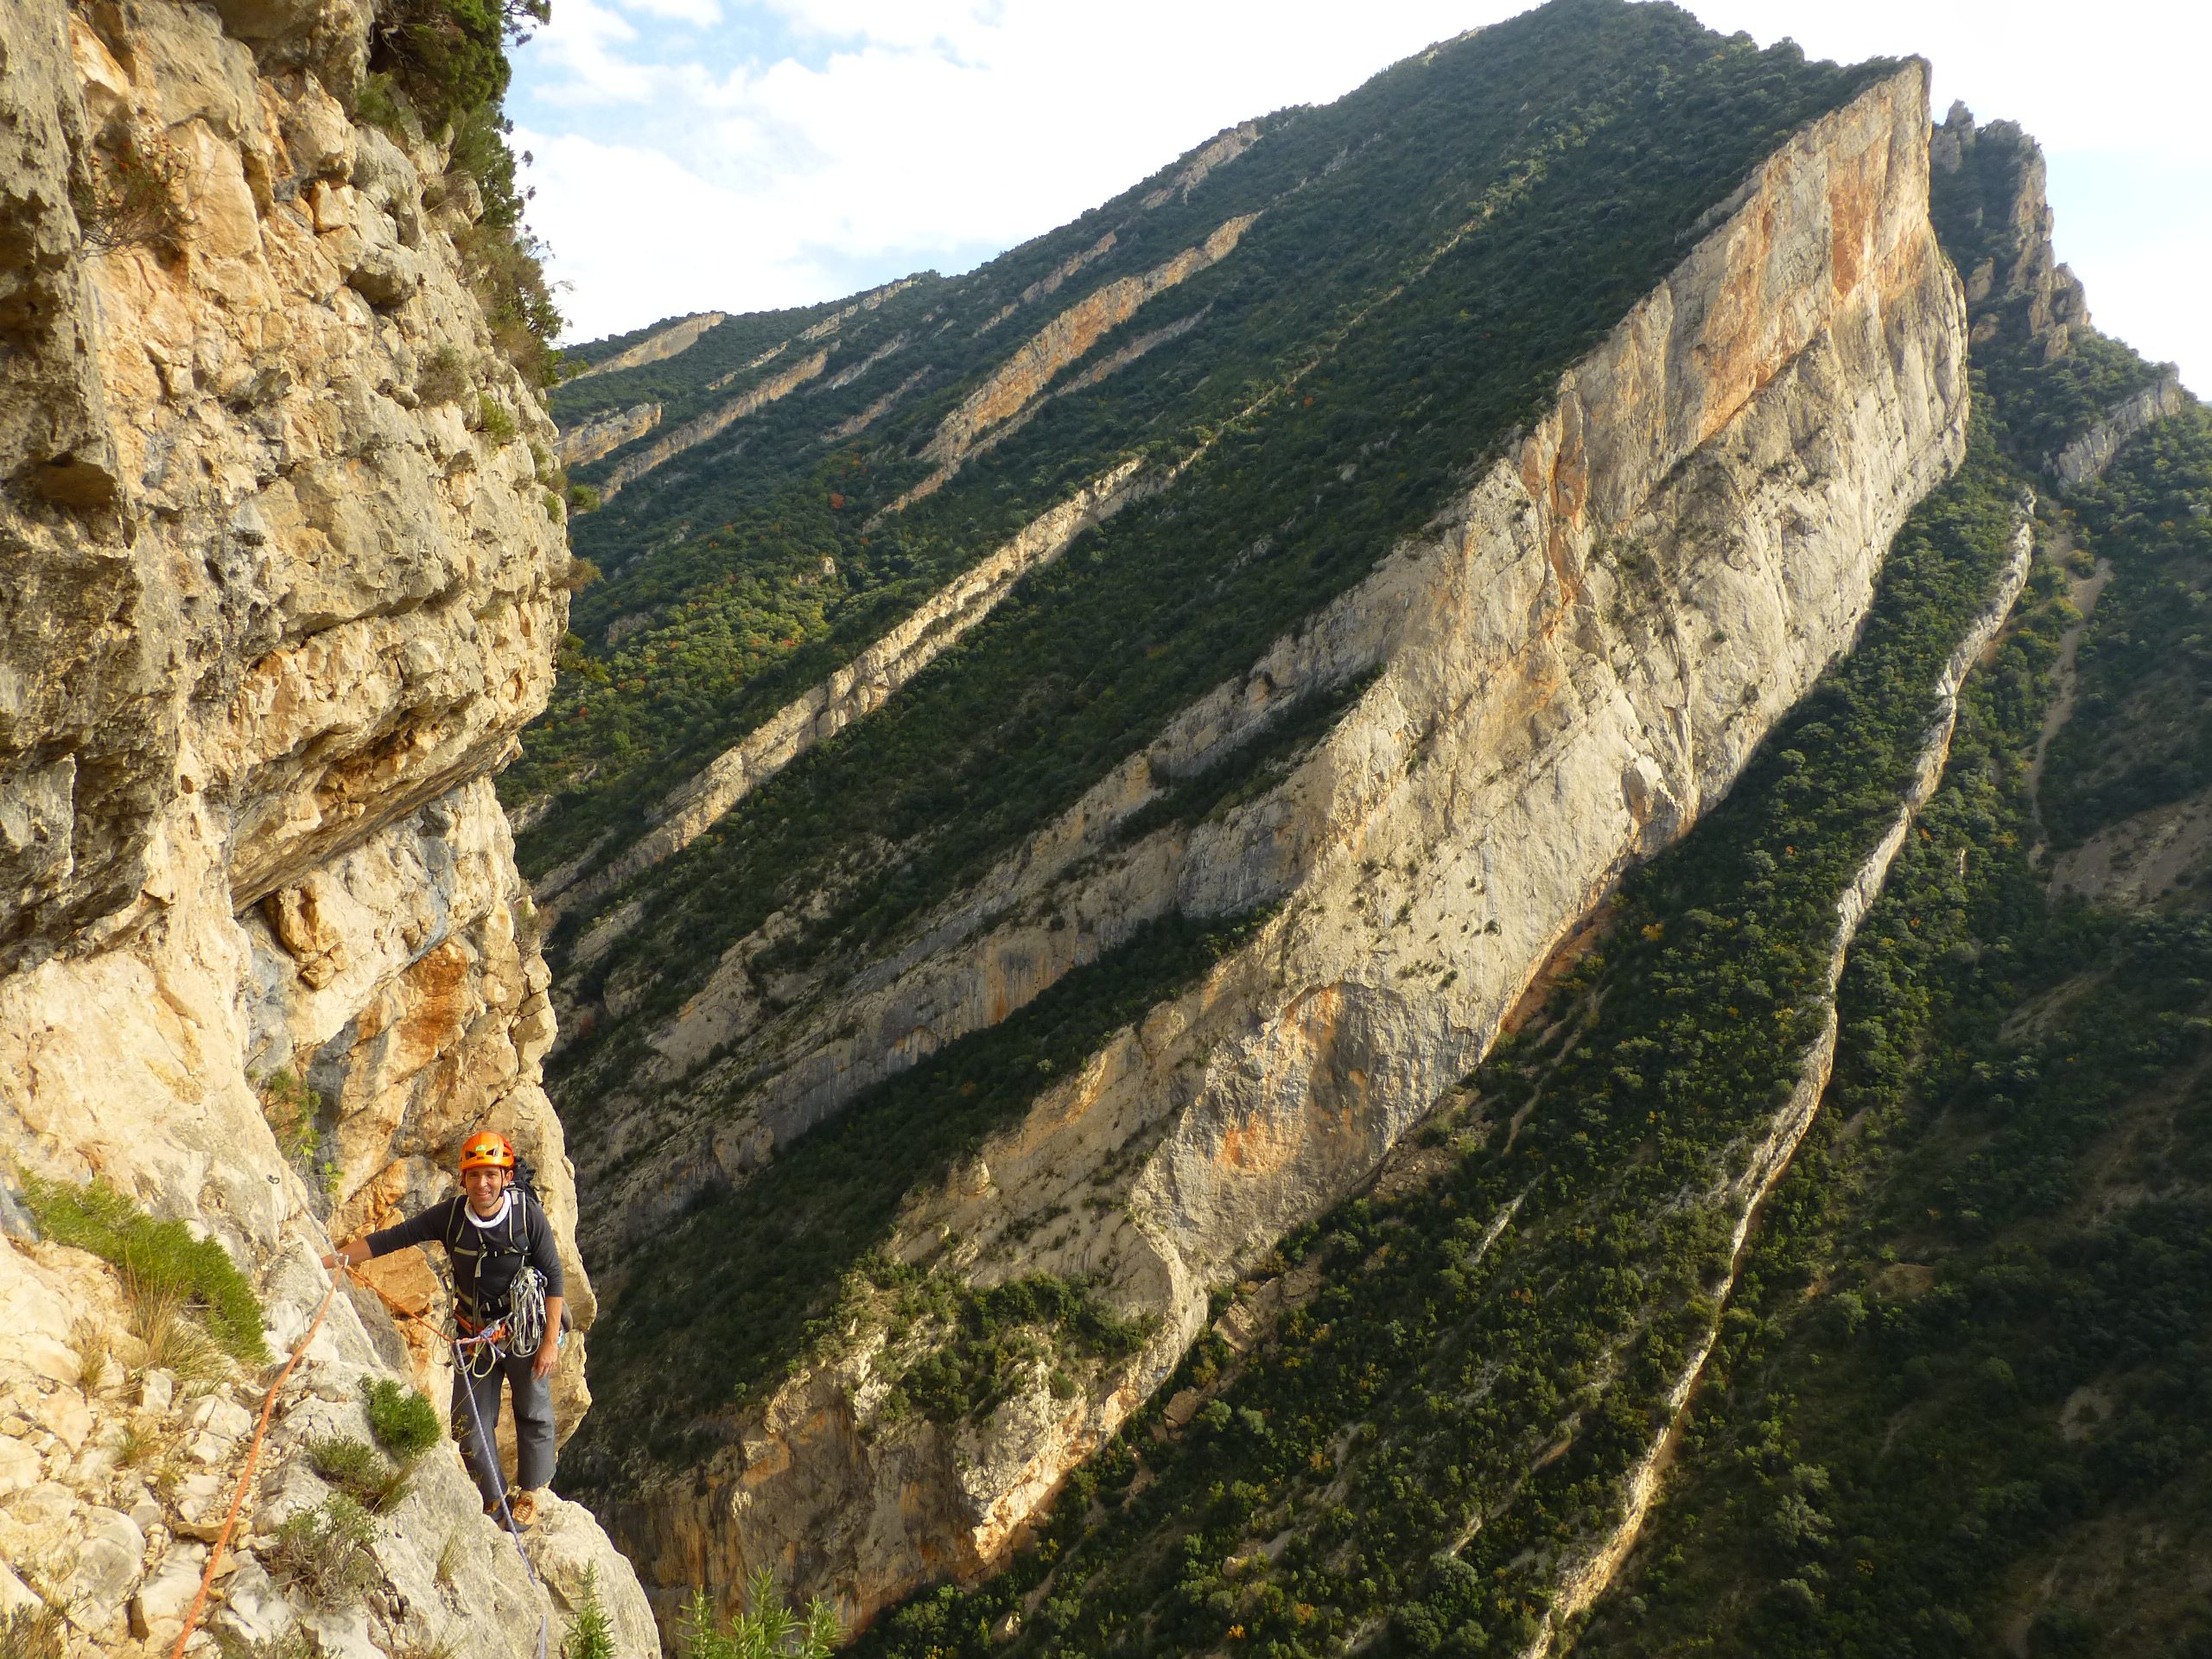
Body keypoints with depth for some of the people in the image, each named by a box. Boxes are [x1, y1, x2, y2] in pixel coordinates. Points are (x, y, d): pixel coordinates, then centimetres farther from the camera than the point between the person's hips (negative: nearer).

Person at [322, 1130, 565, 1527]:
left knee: (533, 1415, 12)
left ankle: (529, 1494, 35)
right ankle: (494, 1500, 30)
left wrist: (550, 1340, -14)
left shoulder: (529, 1214, -20)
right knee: (468, 1424, 8)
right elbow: (391, 1238, -9)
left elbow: (553, 1277, -14)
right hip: (476, 1334, 3)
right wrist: (330, 1259, -15)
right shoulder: (451, 1215, -13)